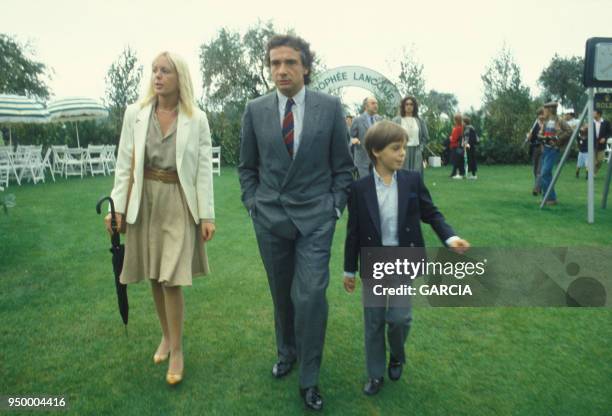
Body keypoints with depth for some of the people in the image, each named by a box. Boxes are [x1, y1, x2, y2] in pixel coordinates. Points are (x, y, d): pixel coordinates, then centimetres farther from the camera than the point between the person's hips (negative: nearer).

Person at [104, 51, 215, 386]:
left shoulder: (197, 119, -4)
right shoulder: (134, 113, 1)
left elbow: (204, 169, -4)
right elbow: (124, 162, 3)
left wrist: (207, 215, -7)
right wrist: (117, 206, -2)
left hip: (179, 201, -3)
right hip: (145, 199, 3)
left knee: (172, 278, -6)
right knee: (154, 275, 12)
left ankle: (177, 350, 12)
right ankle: (166, 335, 33)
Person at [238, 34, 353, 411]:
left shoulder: (330, 107, -3)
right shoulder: (255, 110, 2)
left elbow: (343, 166, 2)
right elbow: (247, 167, 11)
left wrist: (335, 208, -3)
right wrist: (253, 204, 3)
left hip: (315, 218, -2)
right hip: (270, 219, 2)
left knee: (311, 296, -9)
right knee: (282, 294, 15)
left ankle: (310, 380, 10)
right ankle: (287, 352, 40)